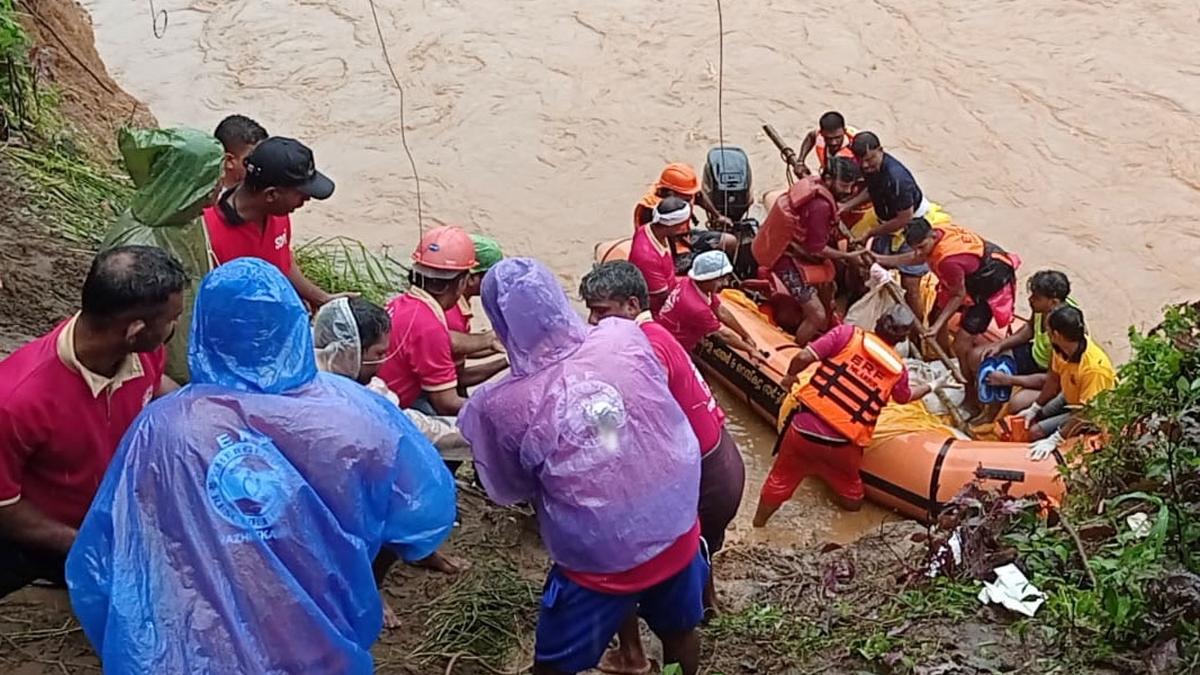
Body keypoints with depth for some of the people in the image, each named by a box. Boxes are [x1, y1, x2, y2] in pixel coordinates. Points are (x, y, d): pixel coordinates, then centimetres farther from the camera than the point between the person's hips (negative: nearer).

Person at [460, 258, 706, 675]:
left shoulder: (502, 405, -20)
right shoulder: (626, 337, -14)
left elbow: (508, 491, -3)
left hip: (599, 563, -3)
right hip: (677, 534, 4)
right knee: (680, 632, 31)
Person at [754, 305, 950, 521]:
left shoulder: (848, 333, -6)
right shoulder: (898, 369, 4)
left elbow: (804, 357, -12)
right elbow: (906, 396, 27)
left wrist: (790, 376, 9)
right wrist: (932, 386, 46)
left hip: (804, 426, 0)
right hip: (842, 444, 1)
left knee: (779, 482, 20)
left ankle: (757, 529, 32)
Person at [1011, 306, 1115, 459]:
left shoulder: (1094, 367, -40)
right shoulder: (1064, 346, -20)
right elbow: (1053, 378, -2)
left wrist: (1053, 441, -34)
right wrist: (1035, 408, 6)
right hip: (1069, 397, 7)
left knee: (1037, 432, -18)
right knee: (1019, 401, 7)